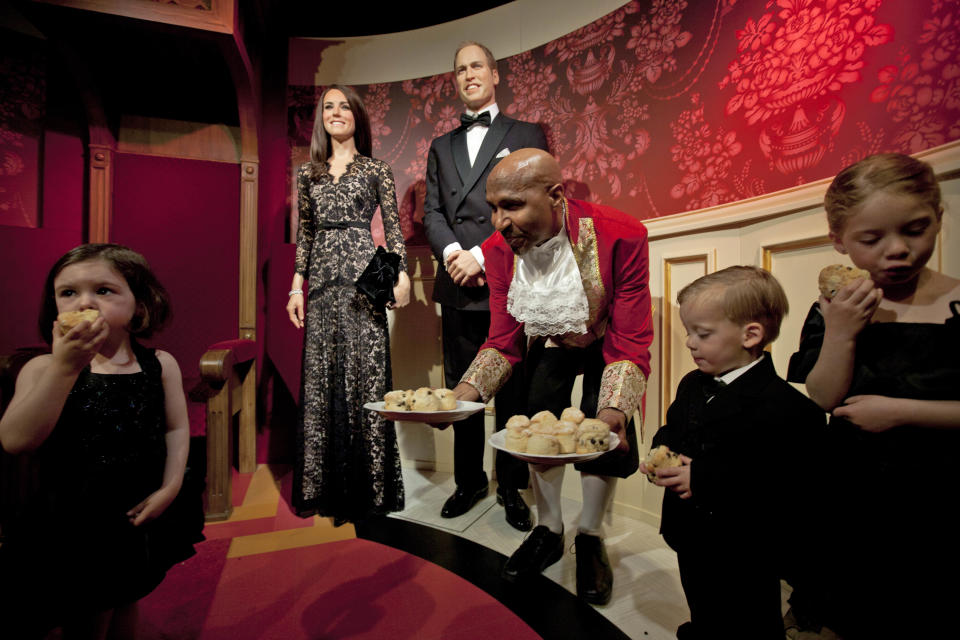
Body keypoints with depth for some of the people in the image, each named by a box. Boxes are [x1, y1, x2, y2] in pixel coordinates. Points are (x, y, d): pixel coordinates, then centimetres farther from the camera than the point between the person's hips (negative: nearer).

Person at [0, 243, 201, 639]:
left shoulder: (160, 364, -7)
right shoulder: (43, 368, -11)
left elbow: (176, 429, -3)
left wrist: (169, 488, -12)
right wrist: (65, 366, -30)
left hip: (141, 518, 2)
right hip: (73, 526, -2)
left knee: (125, 606, 25)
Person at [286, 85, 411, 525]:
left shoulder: (377, 170, 8)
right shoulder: (308, 173, 17)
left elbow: (393, 228, 3)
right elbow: (304, 234, 15)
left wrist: (401, 274, -11)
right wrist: (297, 286, 9)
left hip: (362, 278, -3)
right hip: (322, 281, 4)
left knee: (364, 374, -4)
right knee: (320, 377, 4)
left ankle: (366, 486, 10)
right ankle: (324, 485, 19)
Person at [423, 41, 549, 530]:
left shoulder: (526, 135, 10)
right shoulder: (441, 146, 21)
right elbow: (431, 211, 11)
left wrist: (483, 256, -12)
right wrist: (452, 252, -9)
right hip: (457, 288, 4)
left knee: (512, 392, 3)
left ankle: (511, 487, 20)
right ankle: (468, 481, 25)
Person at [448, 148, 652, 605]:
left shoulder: (620, 236, -35)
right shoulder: (498, 250, -22)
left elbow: (629, 345, -31)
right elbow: (504, 342, -17)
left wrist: (614, 412, -48)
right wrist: (463, 394, -33)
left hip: (607, 341, -2)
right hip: (550, 344, 3)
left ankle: (590, 537, 16)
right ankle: (548, 532, 24)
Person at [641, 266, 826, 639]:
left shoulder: (786, 408, -25)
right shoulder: (692, 385, 1)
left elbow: (787, 486, -30)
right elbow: (670, 429, 13)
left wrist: (704, 478, -31)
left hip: (745, 557, -7)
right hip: (692, 543, 7)